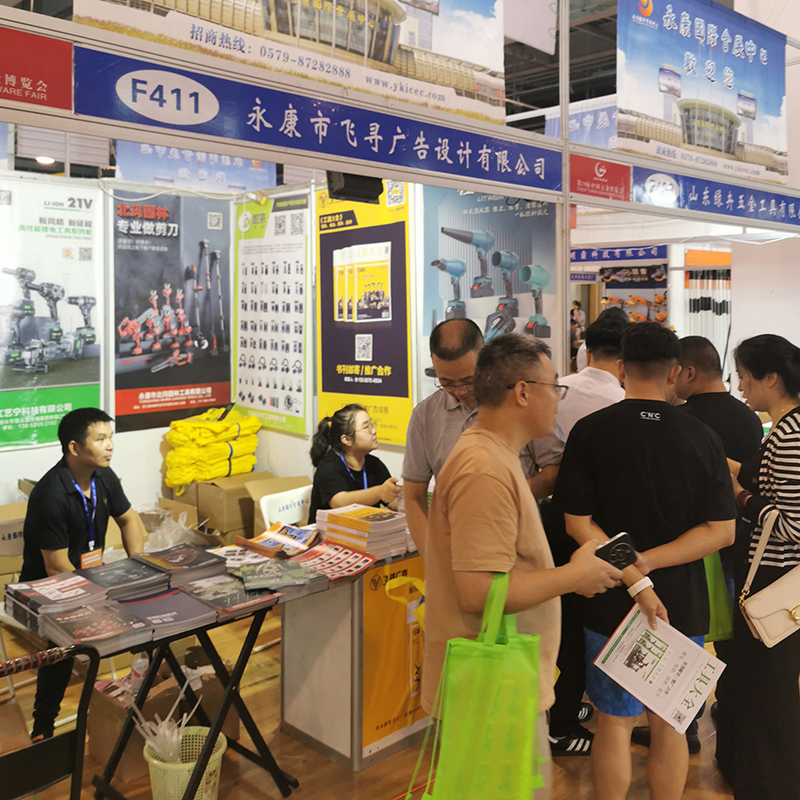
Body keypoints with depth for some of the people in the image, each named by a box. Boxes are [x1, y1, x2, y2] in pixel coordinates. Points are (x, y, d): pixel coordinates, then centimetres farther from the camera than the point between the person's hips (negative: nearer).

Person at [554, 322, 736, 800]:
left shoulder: (590, 431, -10)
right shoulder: (702, 437, -5)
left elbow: (578, 523, -14)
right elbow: (722, 531, -8)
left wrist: (635, 578, -16)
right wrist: (645, 563, -13)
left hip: (612, 605, -1)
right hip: (684, 605, 2)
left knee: (615, 721, 13)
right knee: (670, 724, 17)